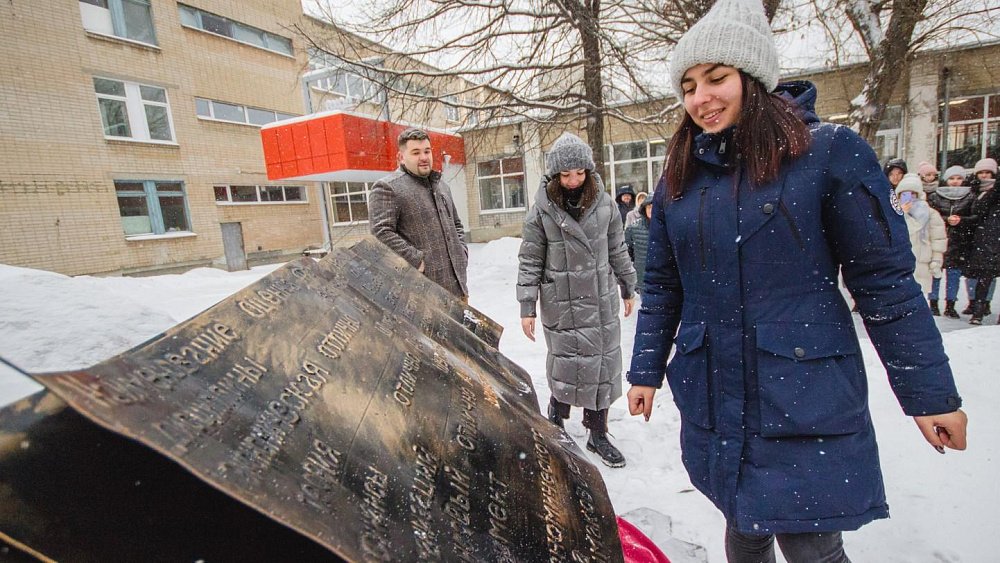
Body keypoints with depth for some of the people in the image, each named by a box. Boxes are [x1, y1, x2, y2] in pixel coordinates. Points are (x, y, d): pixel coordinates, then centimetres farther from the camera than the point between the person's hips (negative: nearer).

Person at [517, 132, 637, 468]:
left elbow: (618, 250, 11)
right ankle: (556, 412, 33)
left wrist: (627, 288, 16)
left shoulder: (604, 203, 1)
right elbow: (530, 262, -4)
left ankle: (598, 434, 28)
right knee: (569, 364, 1)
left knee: (604, 365, 10)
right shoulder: (542, 210, -7)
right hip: (561, 305, -3)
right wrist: (527, 308, -7)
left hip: (602, 302, 4)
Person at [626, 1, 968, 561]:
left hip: (806, 401, -4)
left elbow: (886, 280, -5)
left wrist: (930, 391, -2)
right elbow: (662, 288, 8)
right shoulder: (681, 180, 4)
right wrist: (646, 372, 11)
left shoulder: (830, 151, -8)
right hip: (713, 400, 4)